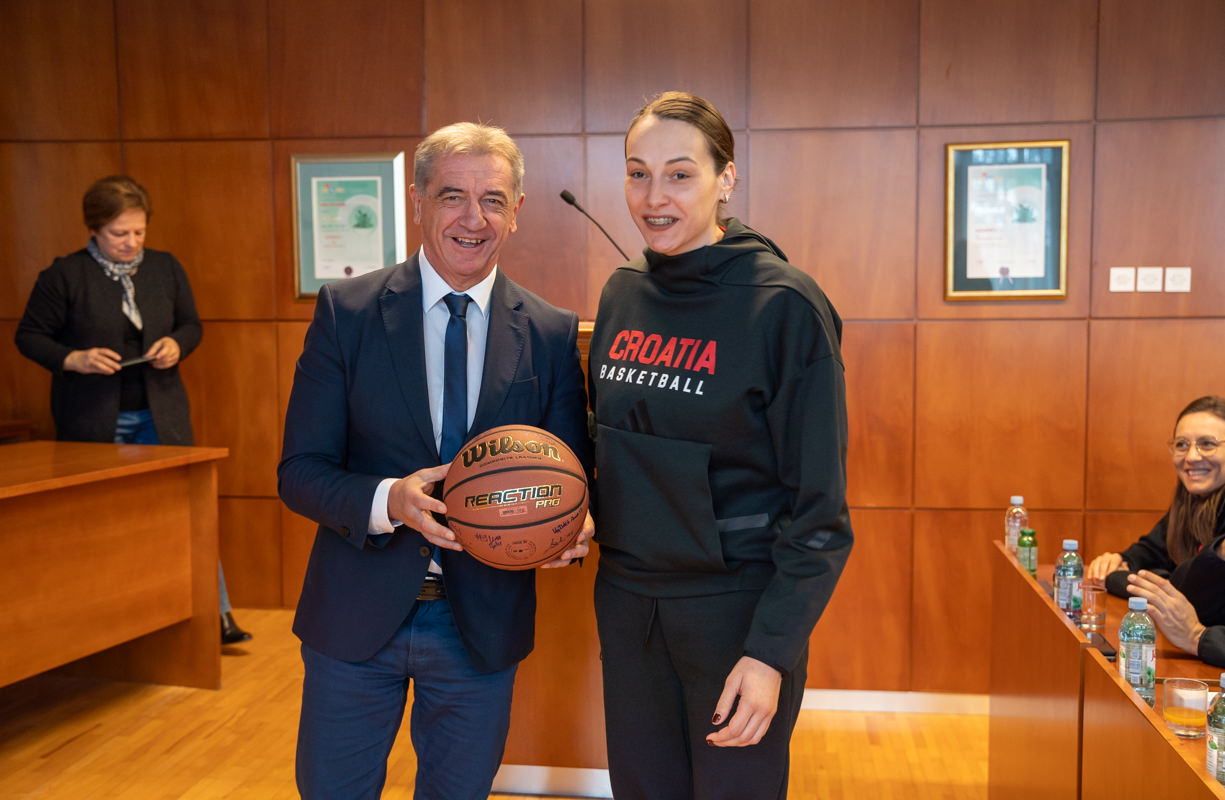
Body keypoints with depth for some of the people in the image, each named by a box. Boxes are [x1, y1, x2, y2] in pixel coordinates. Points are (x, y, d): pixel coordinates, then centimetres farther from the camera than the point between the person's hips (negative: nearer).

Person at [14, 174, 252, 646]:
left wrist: (176, 345, -7)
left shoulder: (166, 268, 7)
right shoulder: (64, 275, -3)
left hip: (160, 416, 2)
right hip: (93, 422, -2)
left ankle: (217, 614, 4)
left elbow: (192, 324, 16)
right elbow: (29, 336, 1)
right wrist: (74, 359, -16)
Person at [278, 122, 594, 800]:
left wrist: (570, 527, -22)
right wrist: (388, 500, -27)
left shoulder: (552, 334, -3)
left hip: (482, 624, 1)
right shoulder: (346, 311, -6)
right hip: (356, 616, -1)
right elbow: (300, 470, -8)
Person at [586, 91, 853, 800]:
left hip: (737, 602, -5)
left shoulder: (783, 304, -15)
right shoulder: (622, 295, 4)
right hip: (626, 597, 6)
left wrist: (771, 652, -18)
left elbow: (819, 507, -15)